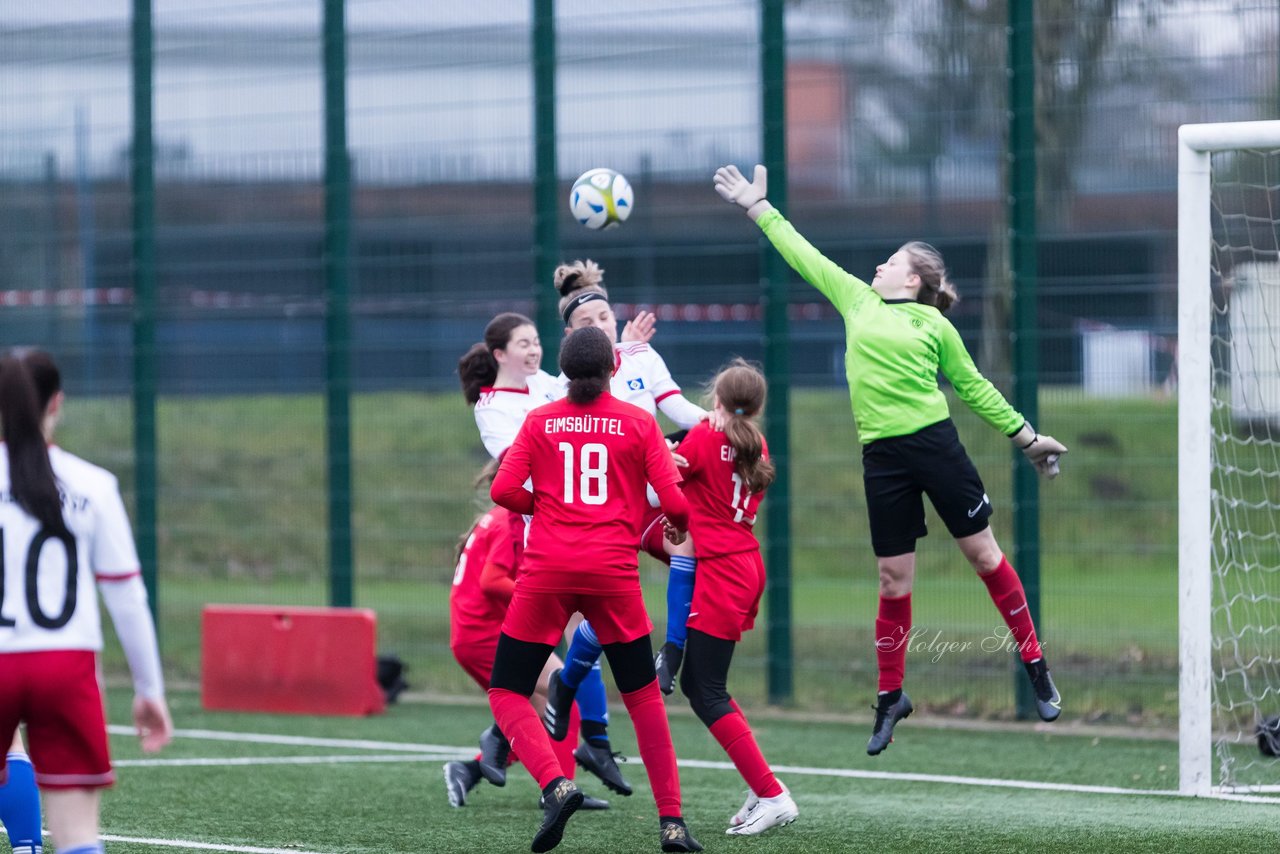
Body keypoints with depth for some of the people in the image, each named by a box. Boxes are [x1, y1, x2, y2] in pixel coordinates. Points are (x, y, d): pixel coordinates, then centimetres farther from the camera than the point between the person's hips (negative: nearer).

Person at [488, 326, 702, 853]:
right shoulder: (638, 423, 4)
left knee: (507, 694, 7)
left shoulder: (539, 420, 6)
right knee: (643, 696, 13)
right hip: (613, 573, 1)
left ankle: (555, 784, -18)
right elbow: (673, 501, 0)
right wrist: (678, 526, 23)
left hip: (546, 572, -1)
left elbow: (504, 491, -1)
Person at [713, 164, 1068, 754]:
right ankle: (889, 697, 14)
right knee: (893, 579, 3)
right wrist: (757, 208, 23)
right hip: (883, 455, 3)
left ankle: (1035, 667, 13)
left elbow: (974, 389, 11)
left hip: (935, 441, -3)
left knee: (983, 552, 1)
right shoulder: (857, 301, 14)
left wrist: (1025, 437, 10)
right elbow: (802, 255, 20)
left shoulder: (934, 327, 5)